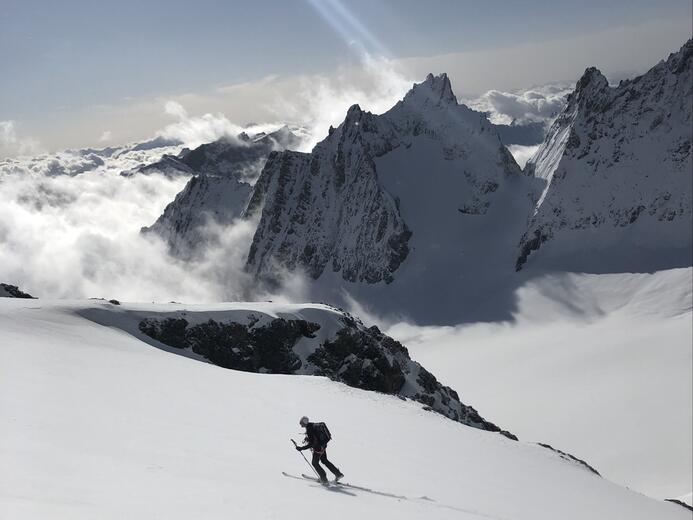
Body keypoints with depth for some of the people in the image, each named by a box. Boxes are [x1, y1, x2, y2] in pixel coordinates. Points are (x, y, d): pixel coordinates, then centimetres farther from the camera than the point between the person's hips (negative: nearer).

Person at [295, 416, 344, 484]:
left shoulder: (309, 430, -25)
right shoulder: (313, 425, 3)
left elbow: (311, 444, -26)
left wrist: (301, 448, -22)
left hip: (318, 447, -9)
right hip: (323, 445, 9)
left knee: (315, 463, 8)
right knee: (324, 461, 23)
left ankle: (324, 479, 11)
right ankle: (338, 474, 25)